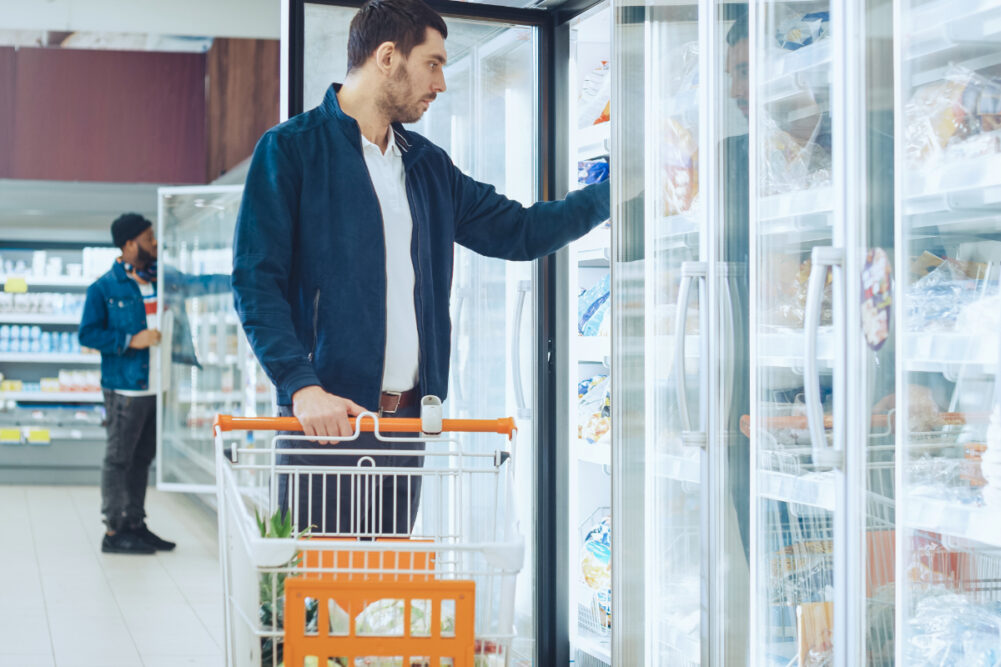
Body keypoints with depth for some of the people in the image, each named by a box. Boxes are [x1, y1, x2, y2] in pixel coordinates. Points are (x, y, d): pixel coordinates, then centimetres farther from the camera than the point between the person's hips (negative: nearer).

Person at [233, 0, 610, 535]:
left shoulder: (426, 165, 18)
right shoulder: (292, 149, -2)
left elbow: (519, 231, 23)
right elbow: (257, 284, -9)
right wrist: (303, 387, -21)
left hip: (405, 419, 6)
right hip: (327, 414, -6)